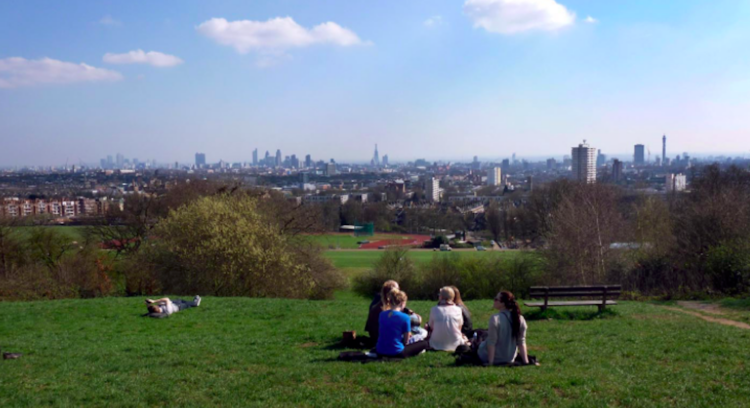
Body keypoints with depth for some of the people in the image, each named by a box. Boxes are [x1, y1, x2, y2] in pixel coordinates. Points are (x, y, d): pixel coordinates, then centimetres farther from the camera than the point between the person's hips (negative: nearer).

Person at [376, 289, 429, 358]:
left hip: (380, 352, 4)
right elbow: (406, 341, -5)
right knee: (424, 343, 14)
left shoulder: (382, 314, 1)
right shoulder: (405, 317, -14)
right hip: (396, 353, -4)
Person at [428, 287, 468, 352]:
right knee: (464, 338, 32)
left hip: (437, 345, -1)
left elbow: (431, 327, 0)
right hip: (454, 345, 1)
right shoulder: (458, 309, -7)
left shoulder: (434, 309, -9)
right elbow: (459, 328, 2)